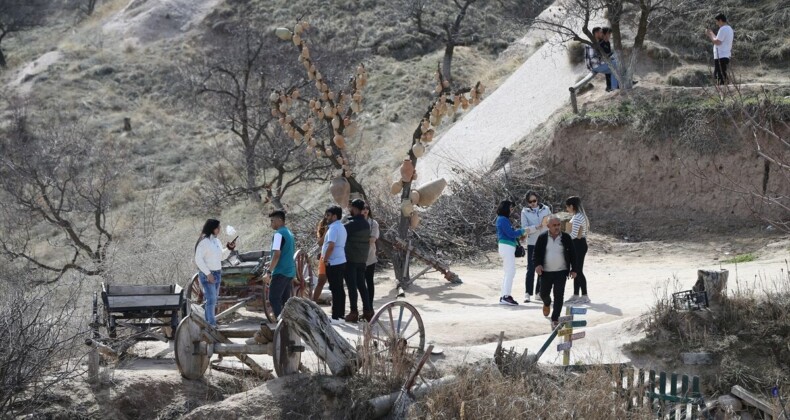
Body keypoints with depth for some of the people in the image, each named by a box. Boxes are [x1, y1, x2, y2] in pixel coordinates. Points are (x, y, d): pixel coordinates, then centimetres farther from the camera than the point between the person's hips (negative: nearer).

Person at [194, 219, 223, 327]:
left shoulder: (217, 241, 11)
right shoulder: (204, 242, -13)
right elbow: (198, 259, -16)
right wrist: (208, 273, -18)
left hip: (217, 273, 8)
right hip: (207, 275, -8)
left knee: (213, 299, 9)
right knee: (211, 299, -12)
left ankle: (208, 321, 16)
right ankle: (211, 322, -11)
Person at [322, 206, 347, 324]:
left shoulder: (334, 228, -16)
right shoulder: (341, 227, 16)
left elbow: (331, 246, -25)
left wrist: (325, 260, -16)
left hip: (333, 264, -10)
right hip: (341, 261, 10)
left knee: (335, 290, -8)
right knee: (340, 289, 11)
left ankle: (335, 317, -7)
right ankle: (340, 315, 15)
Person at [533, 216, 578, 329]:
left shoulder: (566, 238, 0)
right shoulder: (542, 238, -1)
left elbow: (572, 254, 5)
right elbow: (536, 253, 3)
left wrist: (573, 269, -1)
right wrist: (537, 264, -16)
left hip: (561, 272, -1)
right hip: (545, 272, 1)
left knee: (558, 296, -6)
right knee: (544, 294, 11)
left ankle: (555, 319, 0)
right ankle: (547, 304, 47)